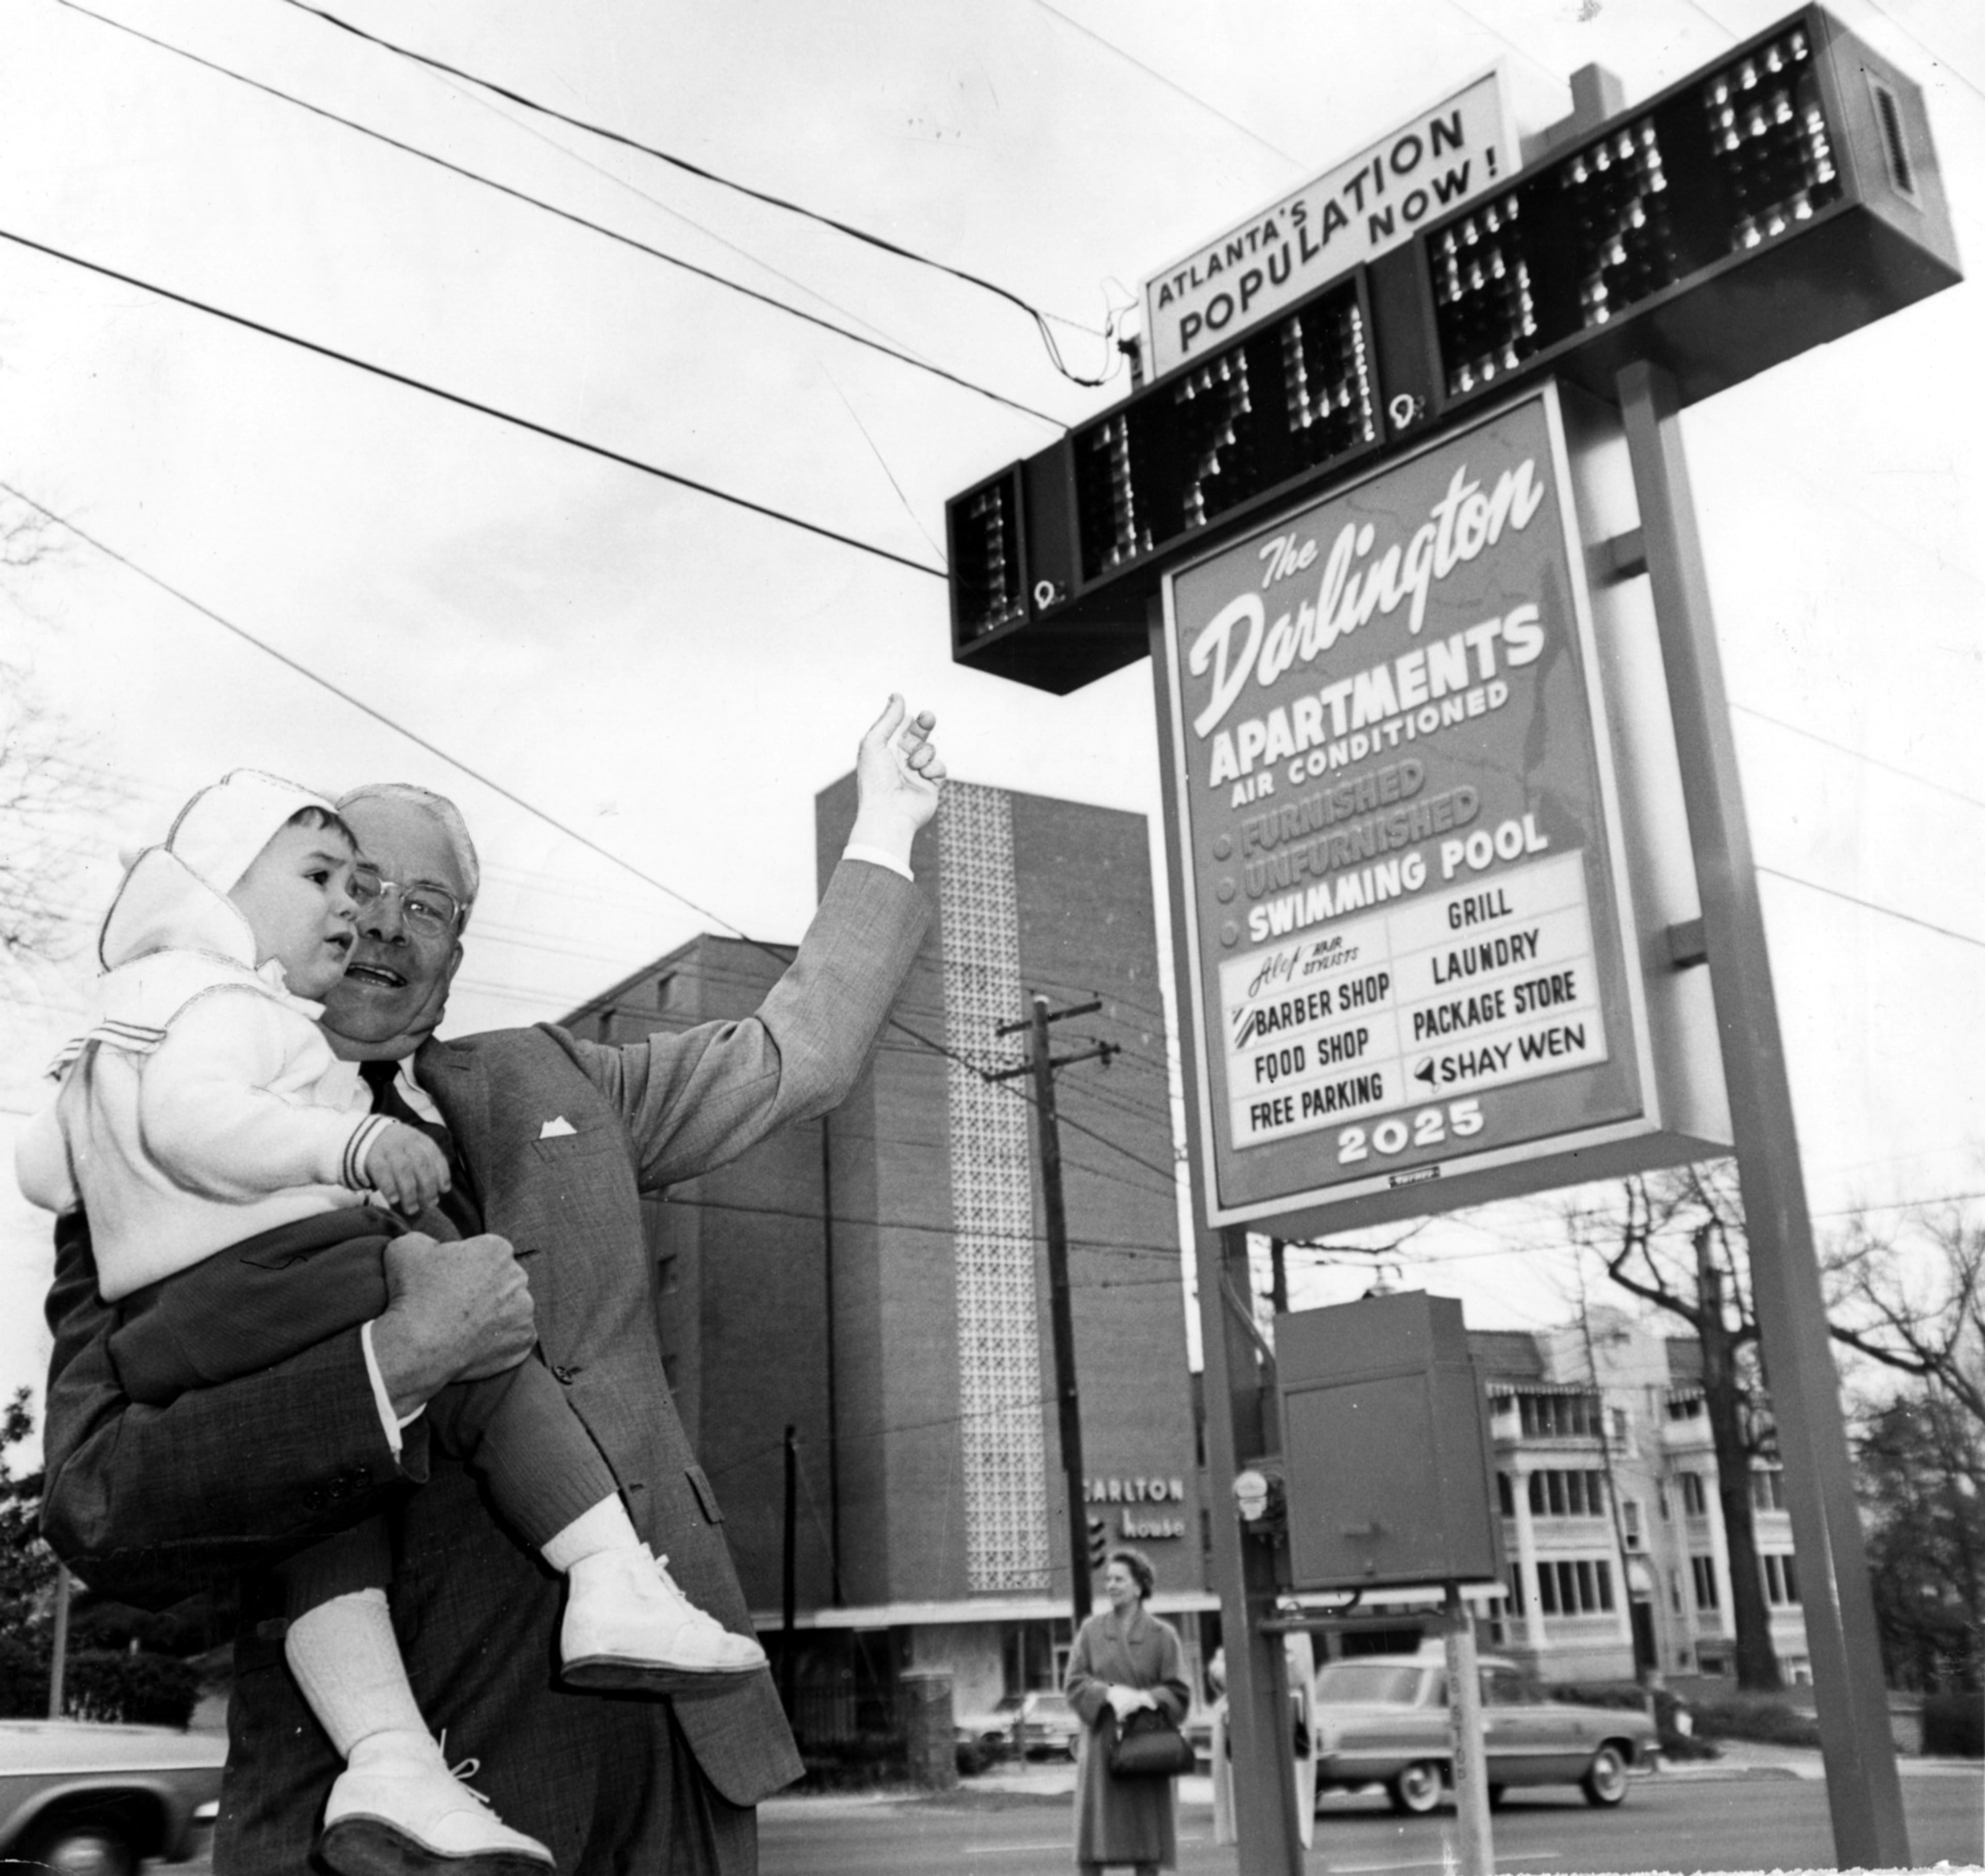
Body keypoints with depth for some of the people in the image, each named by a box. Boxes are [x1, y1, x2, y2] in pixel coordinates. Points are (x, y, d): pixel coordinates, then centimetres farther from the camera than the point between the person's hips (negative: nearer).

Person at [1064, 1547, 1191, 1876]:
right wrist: (1111, 1692, -19)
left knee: (1146, 1837, 2)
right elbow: (1075, 1684, -1)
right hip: (1101, 1746, 1)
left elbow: (1179, 1693, -2)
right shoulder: (1091, 1630, 5)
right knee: (1091, 1841, -2)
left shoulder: (1162, 1635, 2)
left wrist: (1144, 1698, -19)